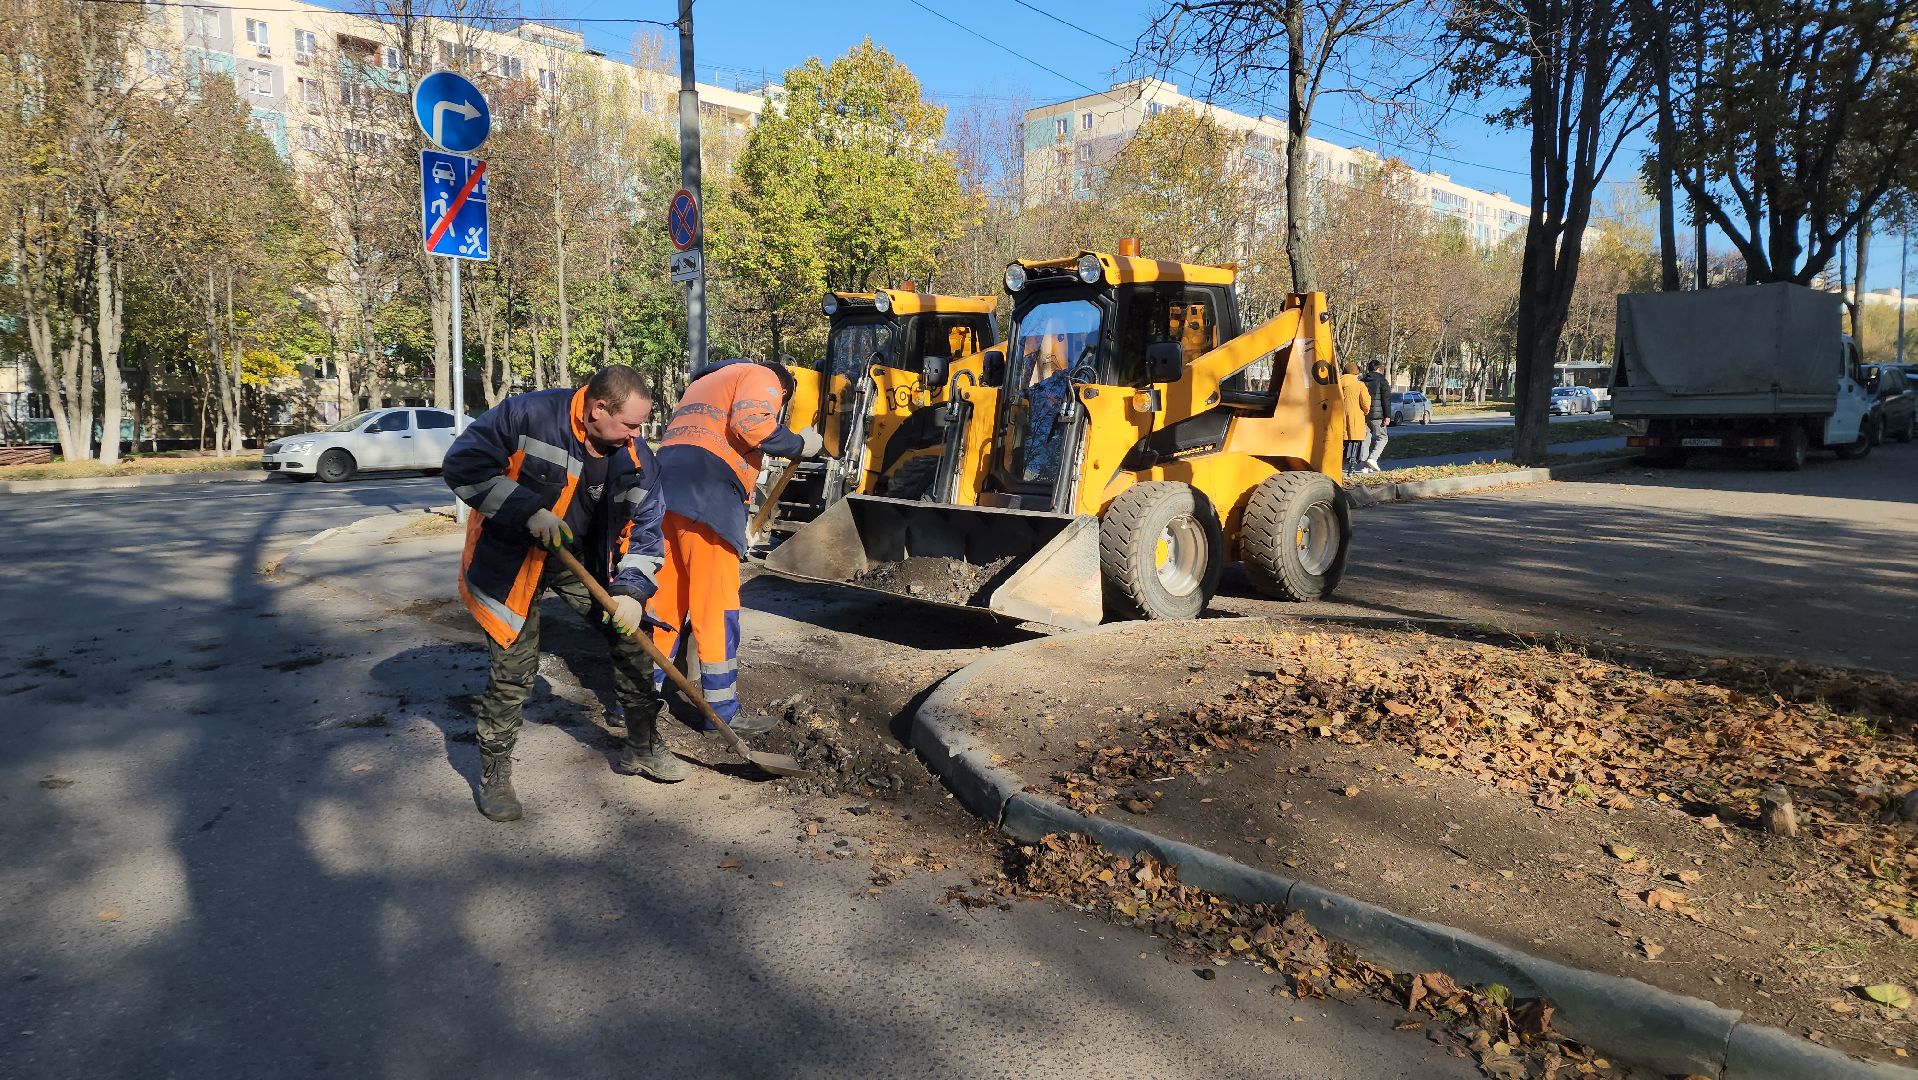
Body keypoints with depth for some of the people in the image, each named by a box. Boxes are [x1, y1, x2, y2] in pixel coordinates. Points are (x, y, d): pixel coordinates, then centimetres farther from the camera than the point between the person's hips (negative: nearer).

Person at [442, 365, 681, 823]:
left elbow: (646, 529, -3)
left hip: (585, 560, 5)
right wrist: (527, 509, -31)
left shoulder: (637, 458, -9)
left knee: (633, 640, 4)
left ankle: (643, 748, 23)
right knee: (513, 670, -4)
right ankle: (494, 773, 17)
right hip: (513, 558, -5)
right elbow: (462, 464, -23)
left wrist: (632, 590, -17)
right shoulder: (528, 415, -24)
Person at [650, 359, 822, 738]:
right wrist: (799, 444, -1)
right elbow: (749, 422, -12)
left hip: (666, 488, 8)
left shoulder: (705, 381, 35)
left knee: (664, 600, 13)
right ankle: (721, 711, 1)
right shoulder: (763, 378, 8)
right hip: (707, 493, -8)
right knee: (716, 605, -4)